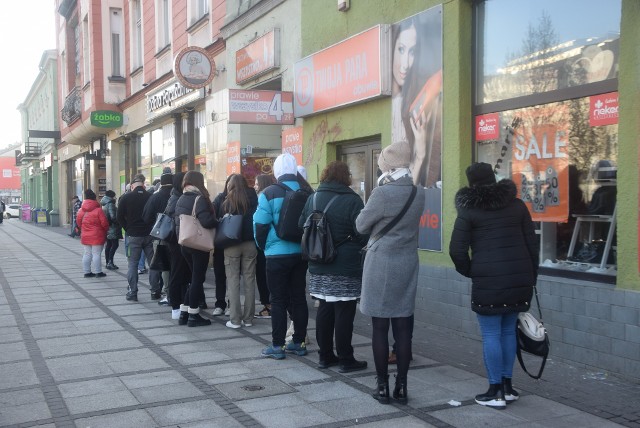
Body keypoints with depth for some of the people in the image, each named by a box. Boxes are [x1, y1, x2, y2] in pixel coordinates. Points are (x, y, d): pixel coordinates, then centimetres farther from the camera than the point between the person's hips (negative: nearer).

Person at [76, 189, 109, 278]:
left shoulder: (81, 210, 4)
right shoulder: (98, 210, -14)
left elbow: (78, 222, 10)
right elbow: (104, 223, -15)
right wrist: (106, 230, 5)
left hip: (85, 236, 6)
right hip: (97, 236, -6)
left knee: (87, 254, 12)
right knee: (97, 254, -1)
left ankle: (87, 272, 15)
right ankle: (98, 272, 2)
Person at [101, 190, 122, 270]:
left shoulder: (105, 204, 14)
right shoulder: (110, 204, -15)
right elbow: (113, 217, -22)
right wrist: (118, 222, -7)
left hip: (107, 228, 10)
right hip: (112, 228, -10)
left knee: (109, 245, 13)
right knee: (115, 244, -7)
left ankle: (108, 263, 17)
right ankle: (110, 262, -12)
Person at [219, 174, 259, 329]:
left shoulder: (227, 202, -5)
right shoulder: (252, 199, 0)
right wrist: (256, 239, 10)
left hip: (232, 245, -2)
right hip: (250, 243, 2)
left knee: (233, 281, 3)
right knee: (249, 280, 7)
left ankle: (235, 319, 2)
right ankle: (248, 318, 11)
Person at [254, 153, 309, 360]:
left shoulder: (270, 193, -10)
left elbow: (260, 225, -10)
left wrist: (264, 246, 7)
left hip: (278, 255, -4)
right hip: (301, 253, 4)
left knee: (279, 300, 3)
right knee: (299, 297, 12)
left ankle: (277, 345, 7)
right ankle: (299, 342, 19)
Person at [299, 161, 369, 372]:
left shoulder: (313, 198, 5)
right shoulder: (351, 200, -12)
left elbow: (302, 226, 8)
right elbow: (363, 233, -14)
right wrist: (354, 247, 7)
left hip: (319, 267, 6)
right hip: (345, 268, -6)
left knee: (324, 310, 14)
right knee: (344, 313, 1)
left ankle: (325, 356, 22)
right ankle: (346, 360, 7)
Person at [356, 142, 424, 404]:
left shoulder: (383, 193, -16)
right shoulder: (418, 194, 3)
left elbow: (361, 226, -5)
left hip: (381, 264, -5)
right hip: (407, 265, 6)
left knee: (380, 327, 4)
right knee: (403, 328, 8)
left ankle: (383, 386, 10)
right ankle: (401, 386, 14)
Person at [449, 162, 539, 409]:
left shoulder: (469, 211, -2)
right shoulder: (517, 205, 11)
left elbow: (457, 250, -7)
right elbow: (533, 244, 11)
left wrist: (468, 271, 9)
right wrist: (531, 276, 17)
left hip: (488, 281, -5)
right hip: (520, 279, 5)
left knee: (491, 335, 3)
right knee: (508, 331, 16)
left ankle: (496, 392, 8)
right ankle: (507, 386, 23)